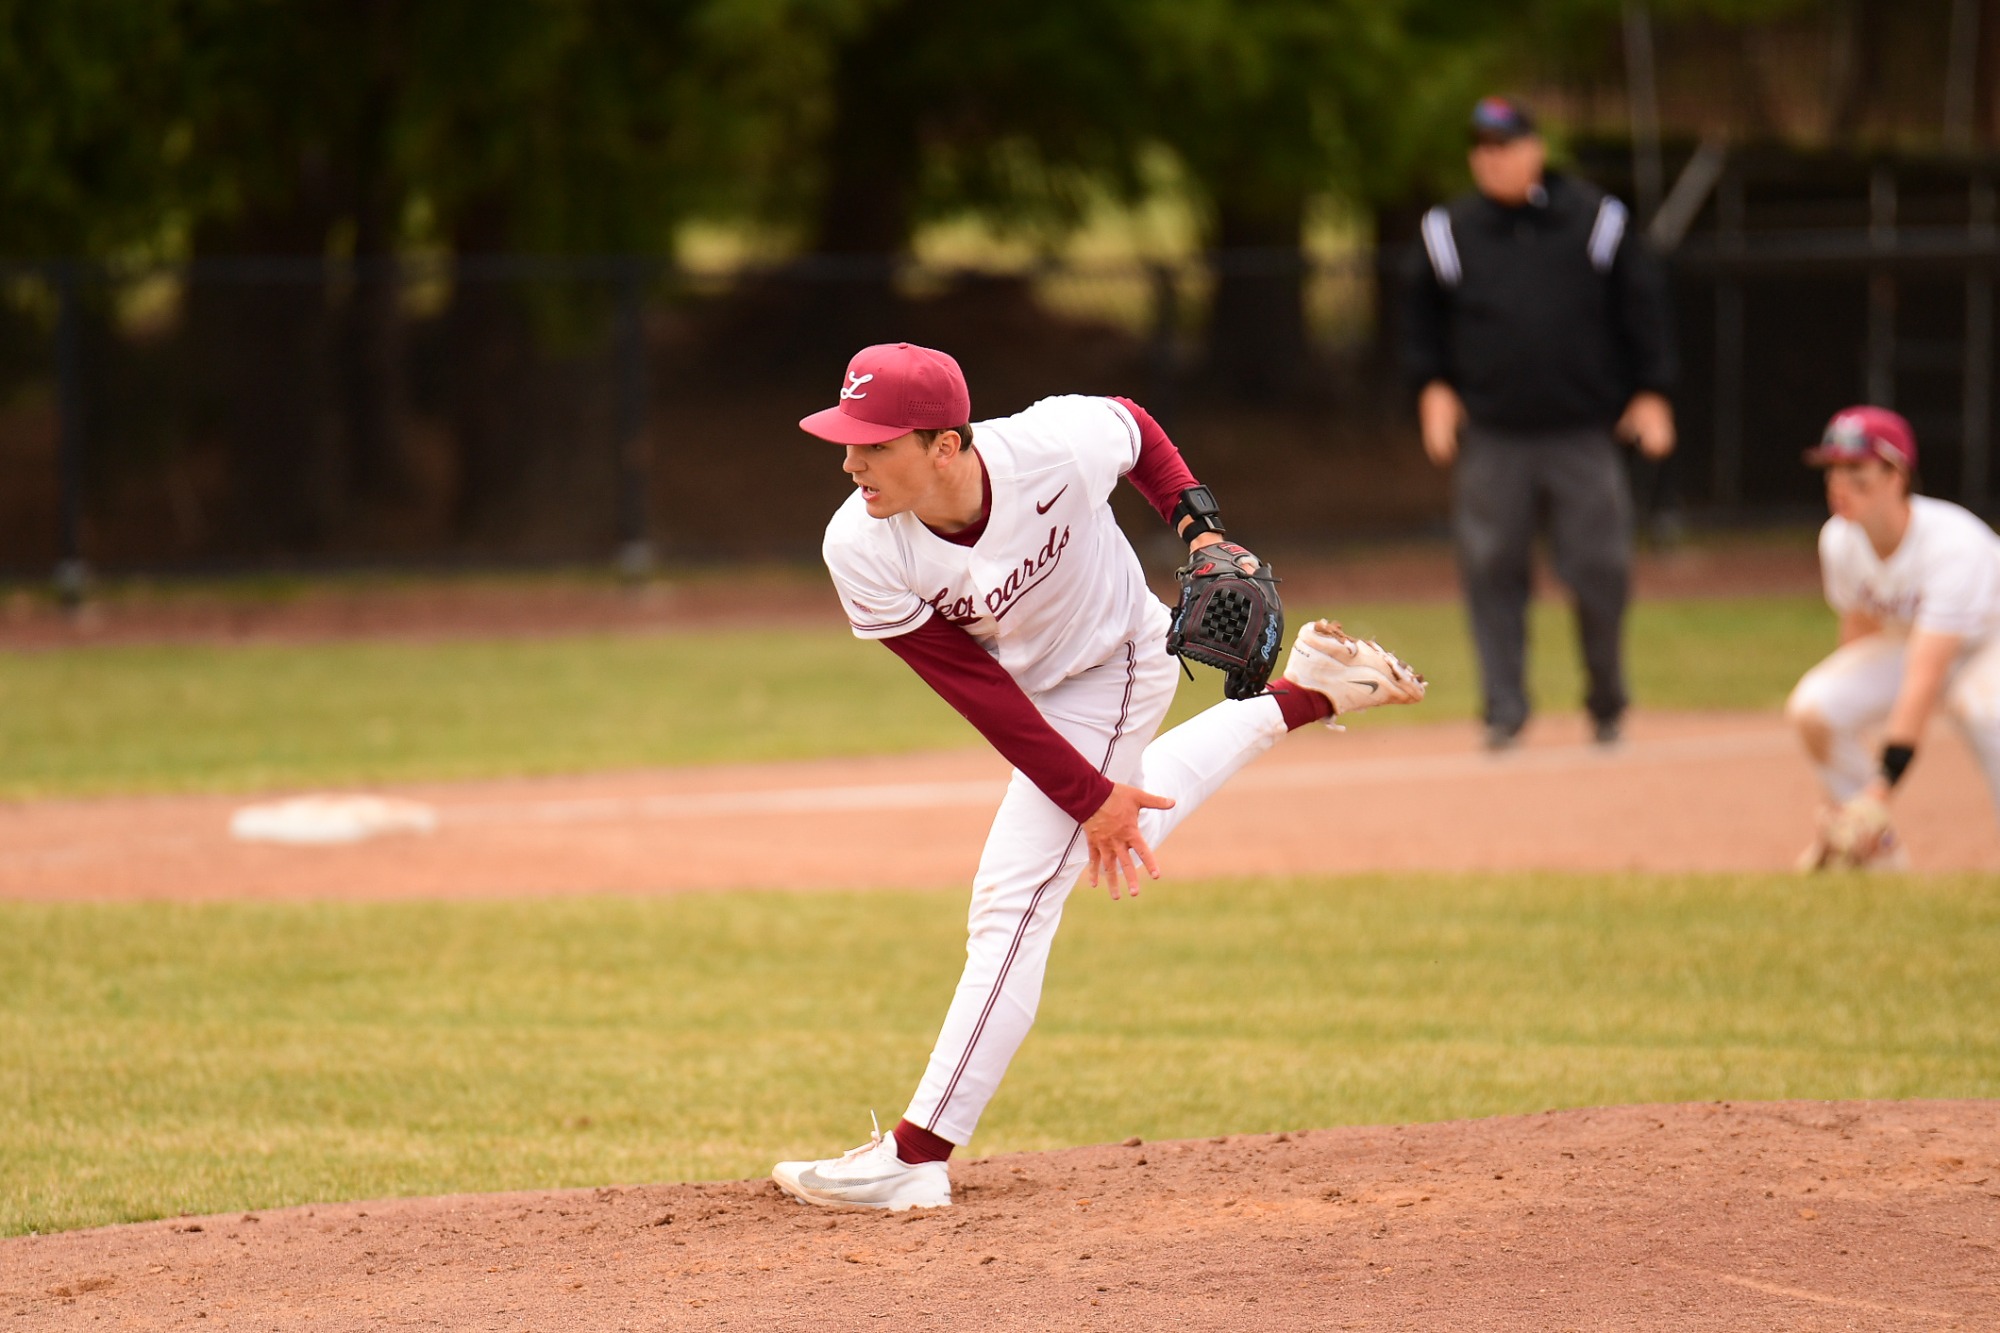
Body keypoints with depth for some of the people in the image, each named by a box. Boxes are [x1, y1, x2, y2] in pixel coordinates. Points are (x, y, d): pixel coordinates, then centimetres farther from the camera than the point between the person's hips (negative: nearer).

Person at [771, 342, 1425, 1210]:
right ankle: (1301, 696, 43)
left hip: (1116, 667, -5)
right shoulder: (862, 551, -30)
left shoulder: (1057, 448, -35)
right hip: (1033, 688, 5)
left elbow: (1134, 427, -9)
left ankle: (916, 1156, -12)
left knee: (1015, 900, -12)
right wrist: (1089, 796, -22)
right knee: (1116, 831, 29)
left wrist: (1202, 533, -19)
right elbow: (978, 692, -23)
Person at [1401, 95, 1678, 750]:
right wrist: (1432, 387, 6)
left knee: (1600, 572, 0)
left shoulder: (1595, 220, 3)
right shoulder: (1449, 231, 6)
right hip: (1492, 435, 1)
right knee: (1492, 572, -3)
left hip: (1583, 432, -1)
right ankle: (1504, 710, 4)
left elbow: (1642, 304, 8)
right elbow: (1420, 318, 17)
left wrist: (1651, 392, 4)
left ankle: (1607, 704, 18)